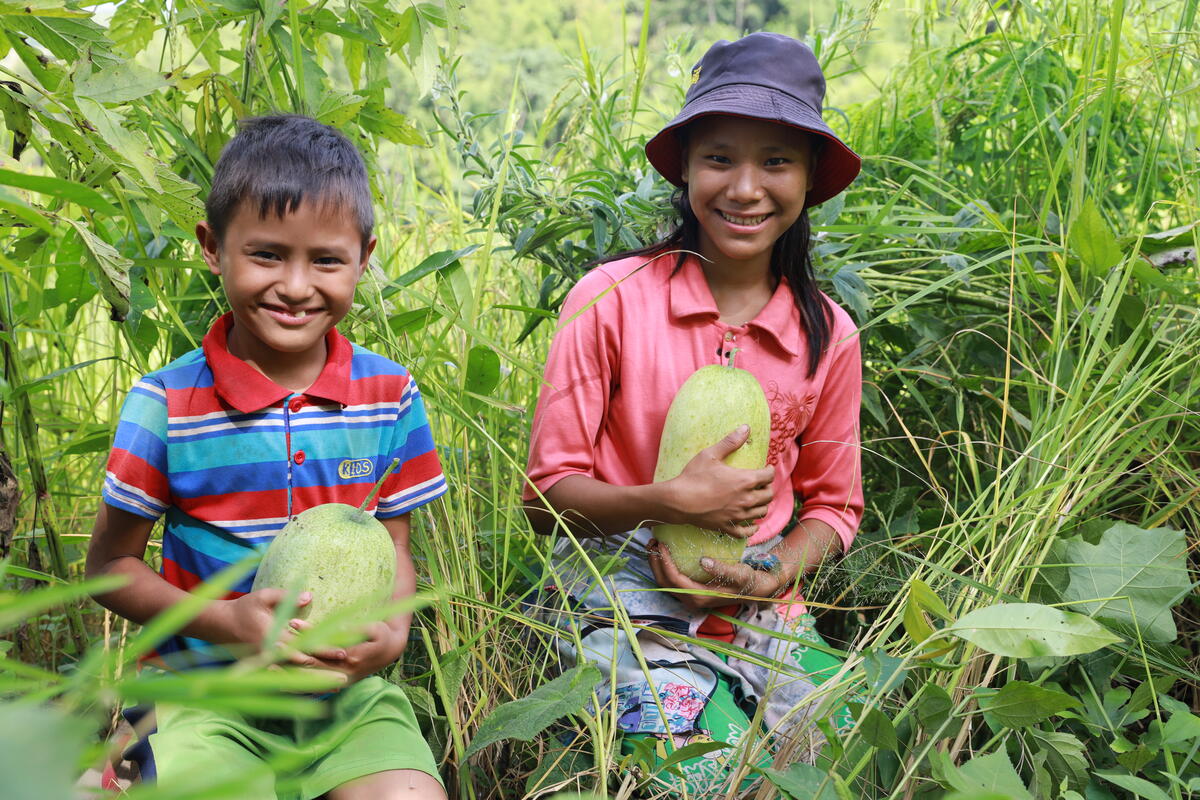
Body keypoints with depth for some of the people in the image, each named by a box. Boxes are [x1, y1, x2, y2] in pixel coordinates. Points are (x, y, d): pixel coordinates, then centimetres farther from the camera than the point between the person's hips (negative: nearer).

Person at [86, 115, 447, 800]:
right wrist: (225, 622, -15)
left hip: (348, 691, 2)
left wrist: (391, 630, -14)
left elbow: (396, 552, 8)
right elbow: (110, 563, 1)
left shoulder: (391, 395, 2)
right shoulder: (164, 405, -5)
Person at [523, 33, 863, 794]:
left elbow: (833, 502, 11)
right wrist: (671, 502, -24)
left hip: (762, 607, 4)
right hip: (625, 590, -3)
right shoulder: (612, 299, -10)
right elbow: (547, 494, -7)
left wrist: (776, 575, -9)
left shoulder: (829, 334, 0)